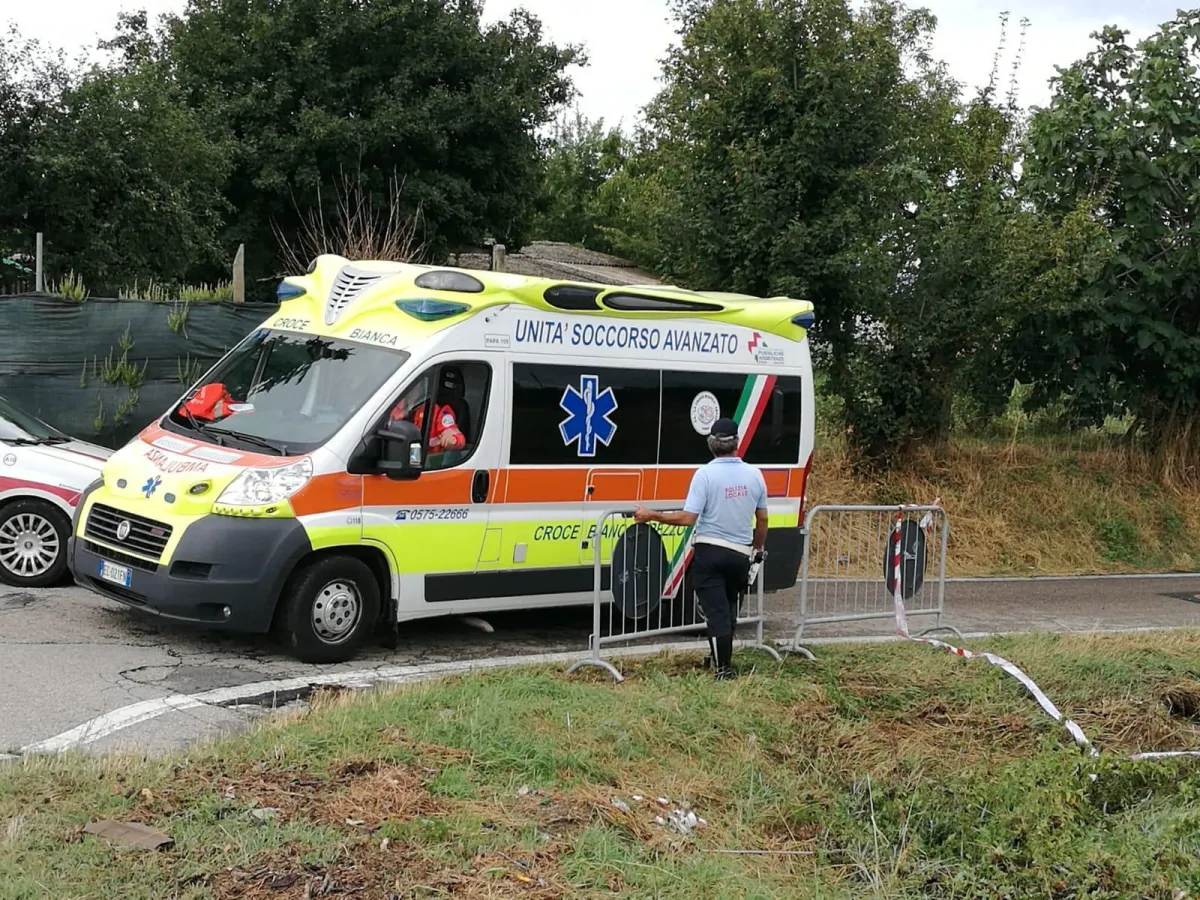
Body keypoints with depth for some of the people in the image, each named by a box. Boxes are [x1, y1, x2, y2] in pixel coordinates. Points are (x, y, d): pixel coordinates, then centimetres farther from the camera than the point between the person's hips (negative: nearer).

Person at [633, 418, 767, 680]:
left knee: (716, 612, 0)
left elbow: (688, 518, -18)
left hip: (710, 552, -4)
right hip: (741, 554, 4)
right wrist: (758, 548, 26)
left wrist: (651, 516, -8)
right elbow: (762, 519, 10)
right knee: (729, 611, 19)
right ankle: (723, 660, 30)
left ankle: (723, 669, 0)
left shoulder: (705, 474, -14)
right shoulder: (754, 475, 0)